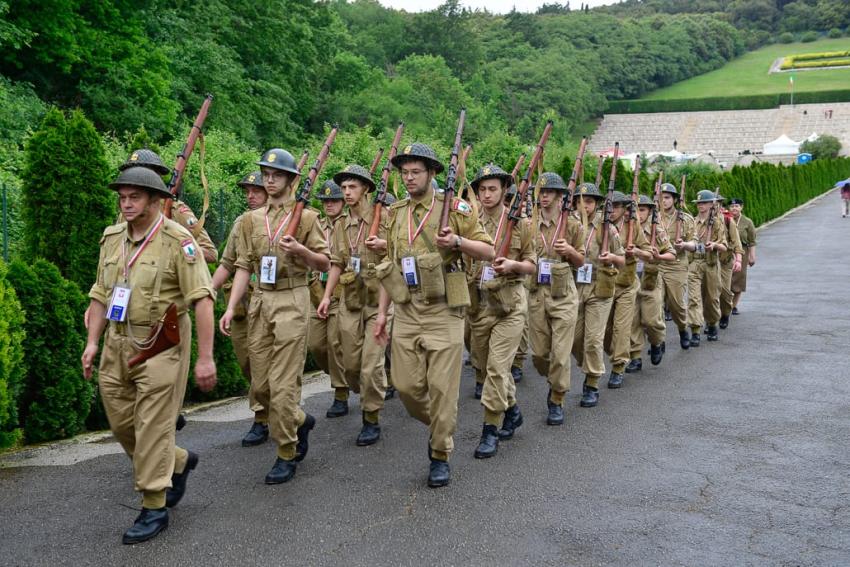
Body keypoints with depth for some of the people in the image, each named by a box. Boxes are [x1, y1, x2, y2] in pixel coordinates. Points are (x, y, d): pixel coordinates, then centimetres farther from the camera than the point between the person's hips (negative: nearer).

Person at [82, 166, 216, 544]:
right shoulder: (112, 238, 8)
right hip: (118, 345, 7)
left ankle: (154, 508, 13)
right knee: (121, 423, 14)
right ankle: (178, 462, 37)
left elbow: (202, 299, -15)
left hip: (161, 347, -7)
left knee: (153, 428, -2)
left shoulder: (177, 240, -13)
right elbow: (101, 295, 16)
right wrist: (92, 342, 7)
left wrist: (205, 357, -19)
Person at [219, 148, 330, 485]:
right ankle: (300, 420, 34)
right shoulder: (251, 219, 12)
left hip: (291, 302, -5)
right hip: (259, 302, 5)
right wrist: (231, 307, 2)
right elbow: (244, 267, 10)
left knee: (283, 384, -6)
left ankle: (287, 454, 8)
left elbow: (325, 265, 2)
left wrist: (300, 250, -17)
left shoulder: (306, 217, 0)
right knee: (261, 385, 8)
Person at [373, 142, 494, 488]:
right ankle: (440, 427, 32)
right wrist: (382, 311, 12)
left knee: (441, 386, -2)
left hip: (443, 311, -4)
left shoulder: (454, 208, -2)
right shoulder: (395, 214, 12)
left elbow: (488, 251, -1)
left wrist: (457, 241, -20)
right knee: (406, 385, 4)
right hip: (405, 312, 4)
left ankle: (441, 456, 14)